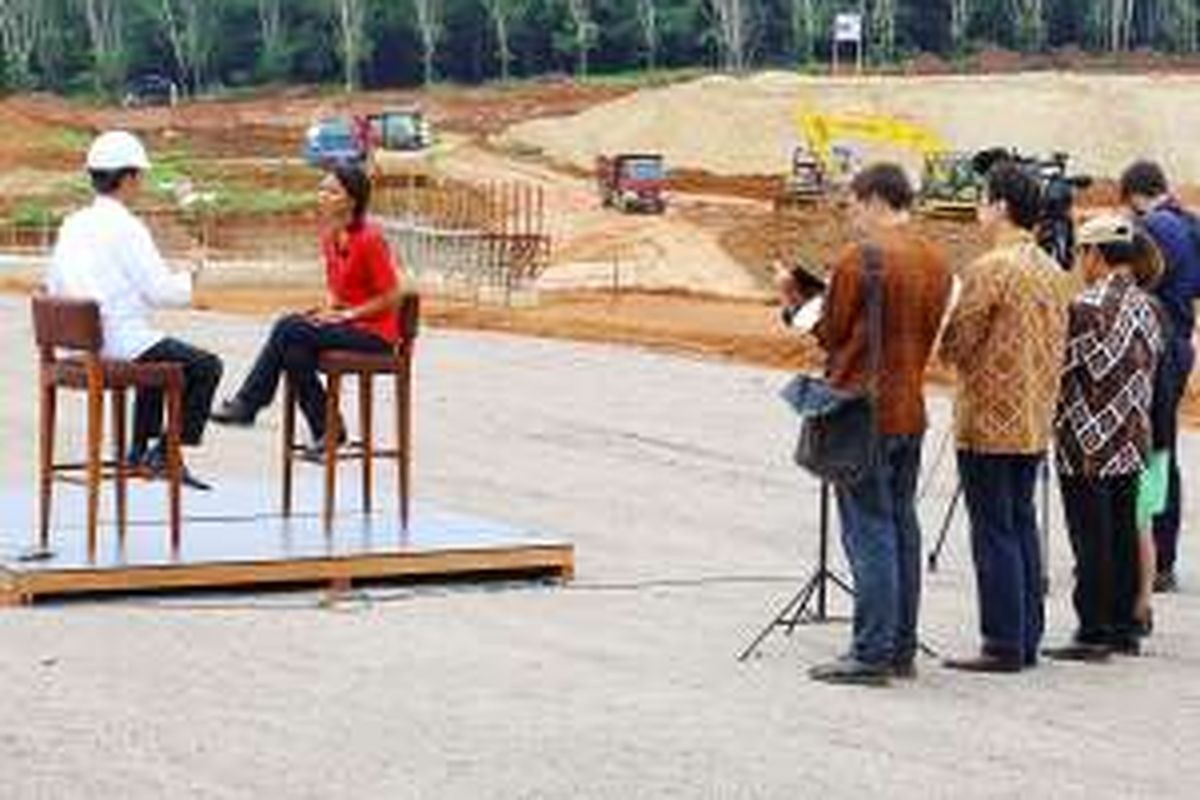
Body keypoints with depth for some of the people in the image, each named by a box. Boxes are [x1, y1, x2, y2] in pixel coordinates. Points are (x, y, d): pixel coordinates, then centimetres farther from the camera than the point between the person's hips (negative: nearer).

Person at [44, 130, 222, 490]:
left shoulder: (73, 224, 8)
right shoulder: (126, 227, -15)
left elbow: (54, 286, 14)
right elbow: (161, 291, -17)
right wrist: (190, 276, 3)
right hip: (122, 345, -9)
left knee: (161, 356, 34)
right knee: (206, 367, 4)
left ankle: (140, 449, 32)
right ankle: (165, 454, 1)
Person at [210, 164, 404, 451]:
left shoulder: (369, 239, -17)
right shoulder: (330, 235, 8)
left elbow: (392, 298, -14)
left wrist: (347, 314, -16)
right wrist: (329, 309, -1)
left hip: (375, 332, -8)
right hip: (344, 322, 8)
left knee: (289, 330, -22)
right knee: (296, 353, -19)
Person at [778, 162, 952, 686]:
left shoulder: (859, 259, -14)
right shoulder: (936, 261, 9)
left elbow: (831, 335, -7)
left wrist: (798, 303, 7)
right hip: (911, 412, 7)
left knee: (869, 531, -6)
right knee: (902, 527, 12)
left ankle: (872, 654, -6)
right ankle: (901, 650, 16)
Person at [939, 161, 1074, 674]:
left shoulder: (990, 269, -16)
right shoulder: (1054, 272, 10)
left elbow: (953, 345, -14)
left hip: (989, 423, -8)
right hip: (1035, 422, 8)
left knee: (994, 534, -4)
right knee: (1022, 526, 13)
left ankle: (1004, 645, -2)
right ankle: (1027, 639, 16)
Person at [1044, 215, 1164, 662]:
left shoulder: (1087, 307, -15)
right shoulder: (1145, 307, 8)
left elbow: (1064, 371, -12)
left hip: (1090, 444, -7)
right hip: (1131, 443, 7)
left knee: (1091, 538, -4)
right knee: (1123, 533, 11)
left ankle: (1094, 633, -3)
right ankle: (1124, 627, 16)